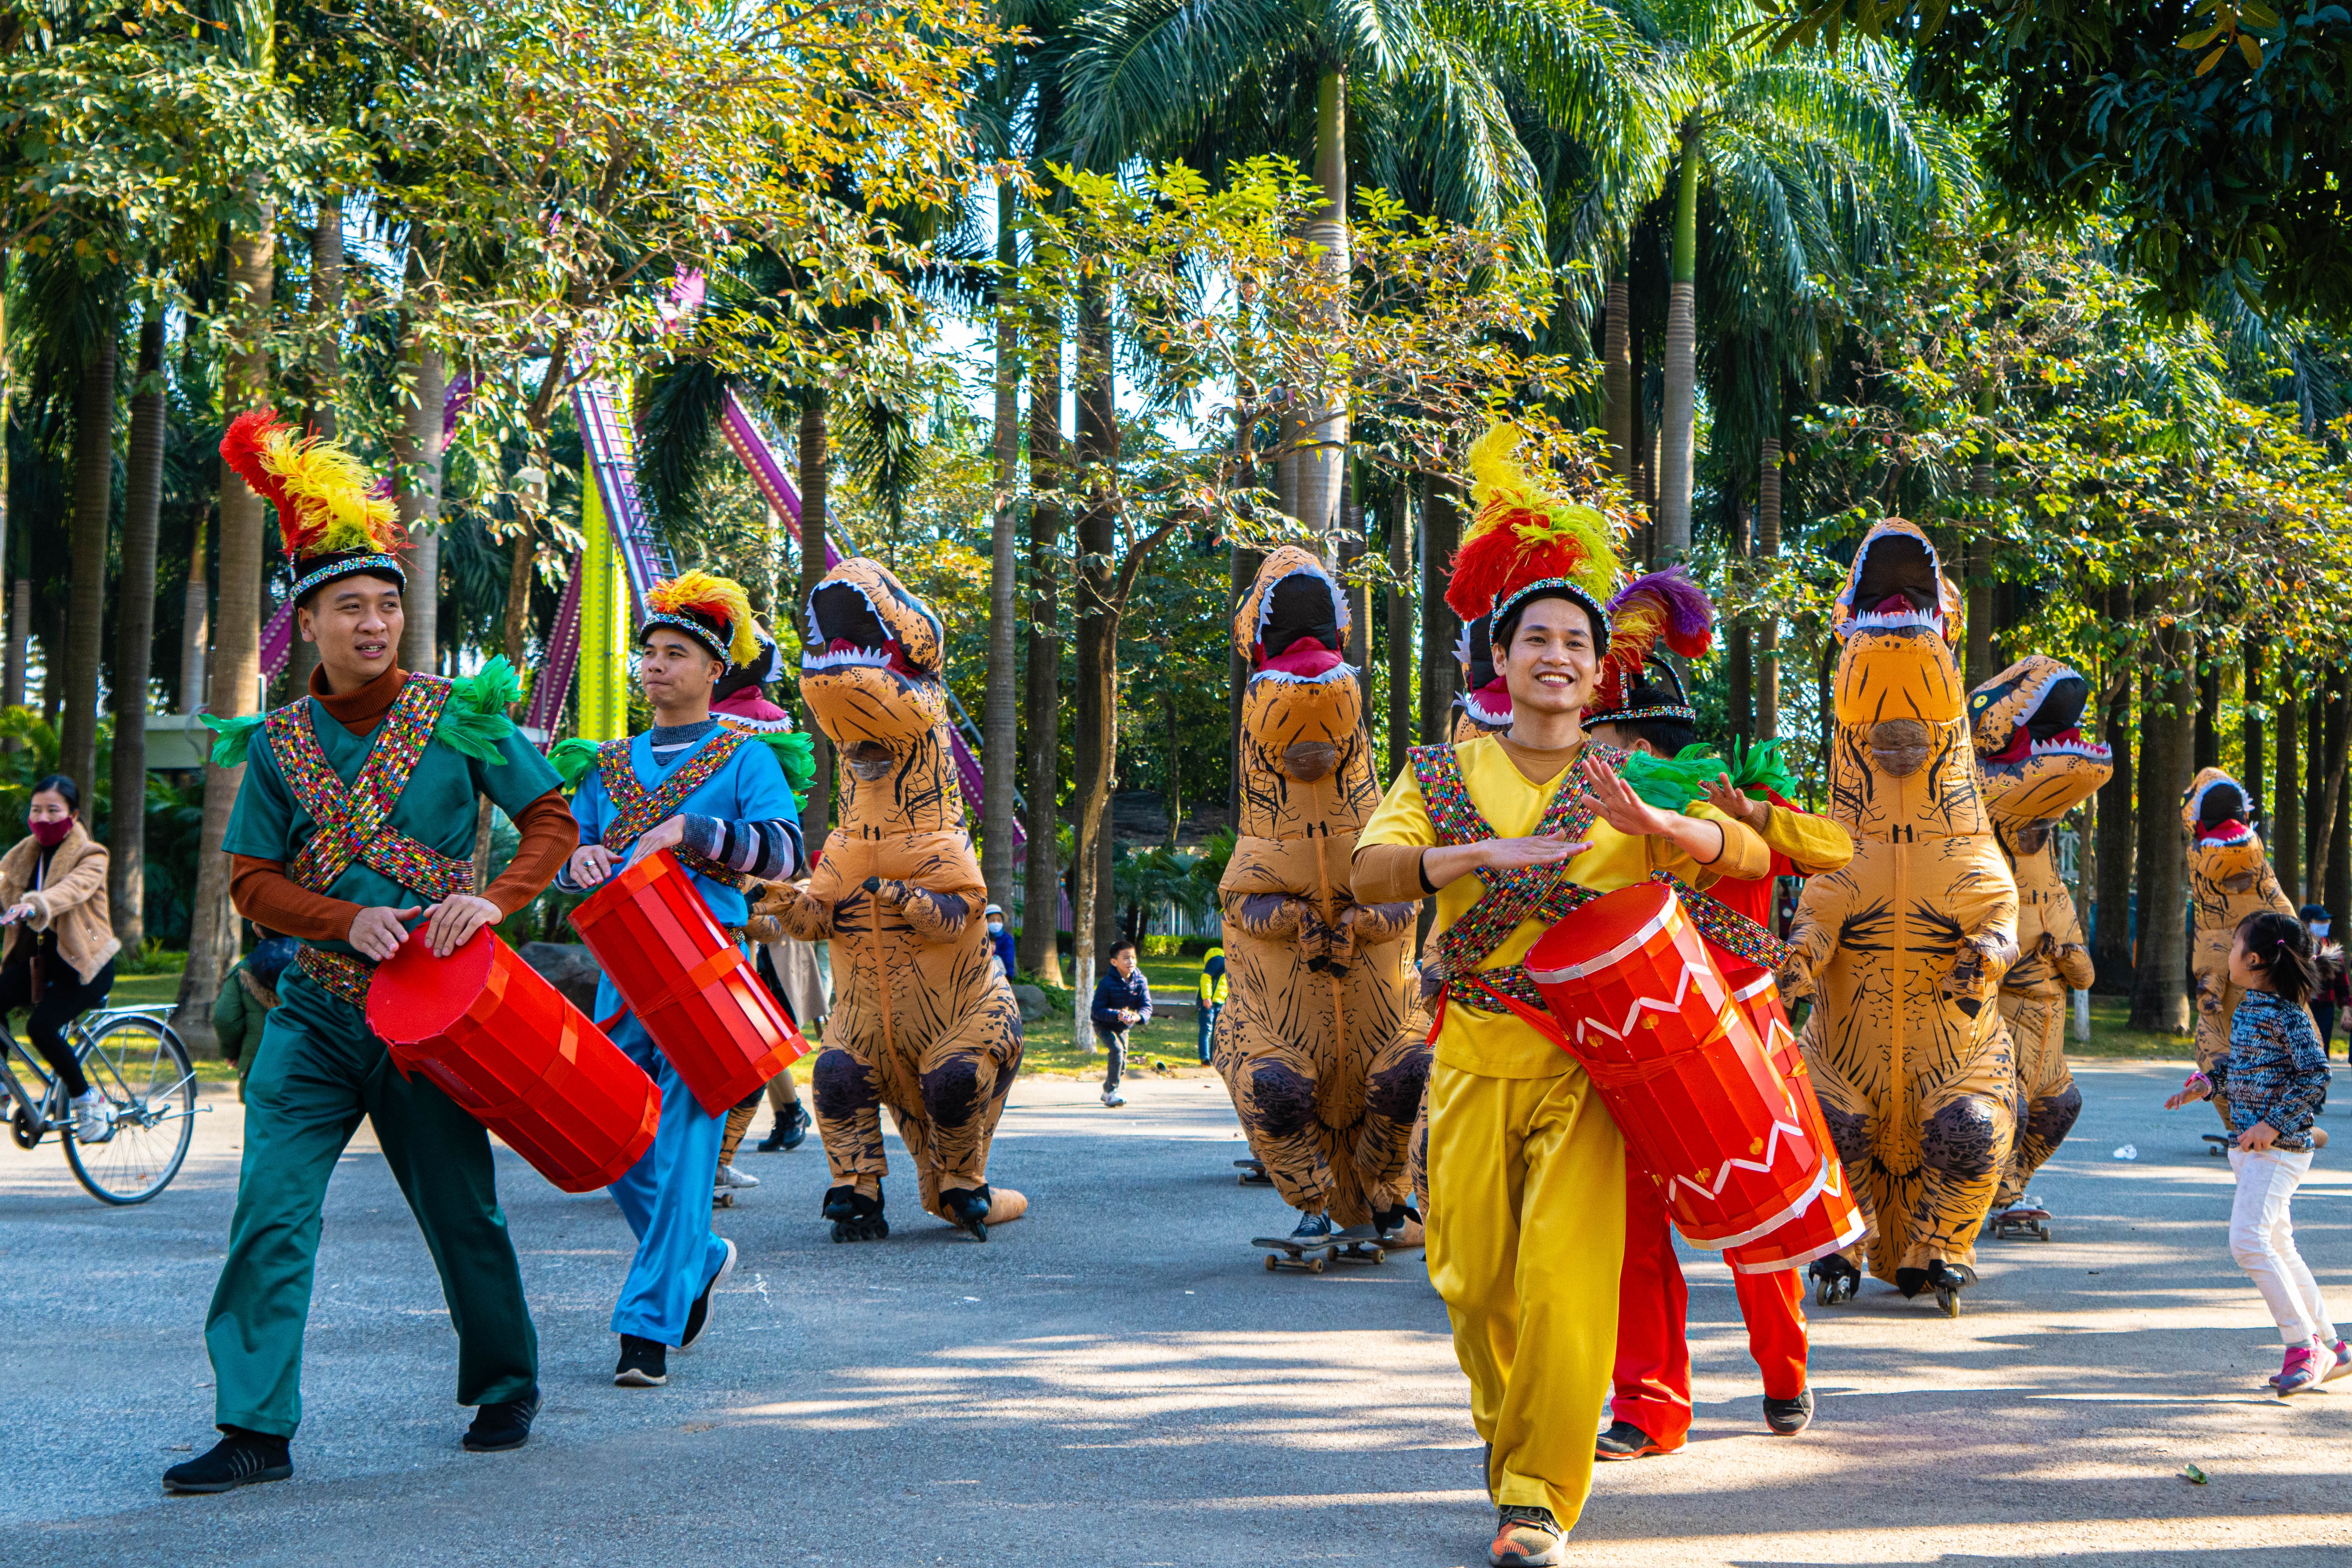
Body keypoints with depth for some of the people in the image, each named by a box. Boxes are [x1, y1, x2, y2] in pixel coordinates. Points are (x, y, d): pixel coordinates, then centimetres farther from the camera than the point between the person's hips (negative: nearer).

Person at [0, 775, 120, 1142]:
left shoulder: (90, 857, -8)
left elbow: (72, 889, -29)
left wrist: (35, 906, -49)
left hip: (83, 964, -5)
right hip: (39, 959, 5)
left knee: (41, 1025, -25)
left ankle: (86, 1099, -5)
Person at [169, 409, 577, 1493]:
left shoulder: (459, 715, -2)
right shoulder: (276, 744, 2)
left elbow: (554, 819, 0)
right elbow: (252, 881, 3)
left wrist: (497, 898, -18)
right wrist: (350, 920, -15)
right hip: (314, 1016, 1)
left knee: (461, 1213, 9)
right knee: (272, 1211, -12)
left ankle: (507, 1388, 31)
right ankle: (255, 1428, -7)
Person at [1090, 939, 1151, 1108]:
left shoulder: (1141, 982, -12)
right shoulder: (1107, 983, -25)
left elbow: (1147, 1006, -16)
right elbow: (1097, 1010, -24)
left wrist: (1138, 1017, -40)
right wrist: (1118, 1015, -40)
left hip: (1123, 1028, 5)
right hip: (1104, 1026, -5)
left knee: (1122, 1063, 12)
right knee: (1117, 1049, -28)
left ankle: (1107, 1091, 40)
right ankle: (1112, 1092, -20)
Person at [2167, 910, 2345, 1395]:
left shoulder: (2286, 1015, -15)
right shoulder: (2245, 1010, 12)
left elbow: (2316, 1074, -20)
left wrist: (2276, 1123, -22)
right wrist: (2207, 1083, 11)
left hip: (2278, 1149, -10)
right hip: (2250, 1146, 10)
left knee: (2249, 1240, -18)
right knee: (2277, 1247, 14)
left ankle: (2305, 1345, -11)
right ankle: (2330, 1348, 23)